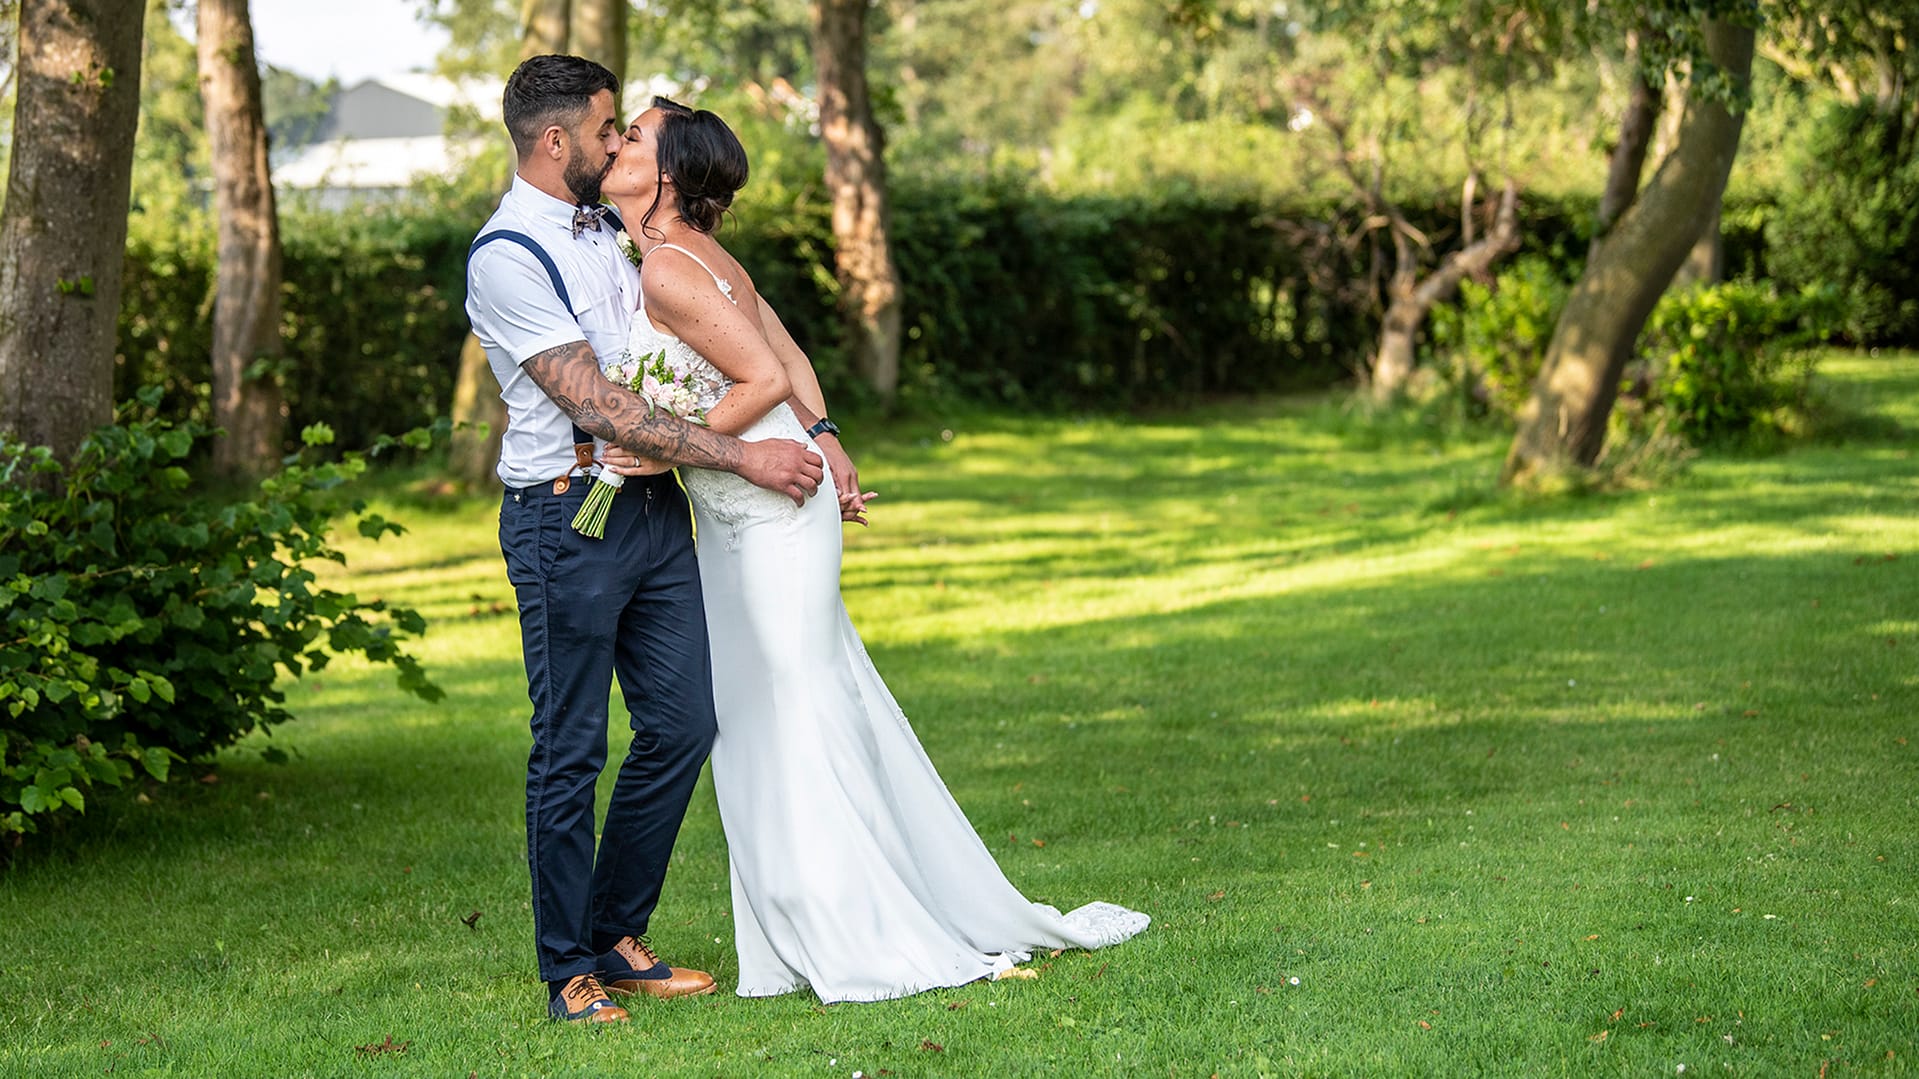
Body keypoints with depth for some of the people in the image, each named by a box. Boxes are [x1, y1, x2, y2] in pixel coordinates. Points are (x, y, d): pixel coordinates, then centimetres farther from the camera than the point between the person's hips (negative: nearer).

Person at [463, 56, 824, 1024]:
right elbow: (597, 410, -18)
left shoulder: (599, 233, 15)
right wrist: (742, 457, -16)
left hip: (654, 505, 8)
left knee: (682, 725, 8)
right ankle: (569, 973, 9)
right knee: (572, 747, -1)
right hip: (568, 517, -8)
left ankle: (616, 939, 20)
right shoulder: (506, 256, -13)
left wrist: (806, 434, 16)